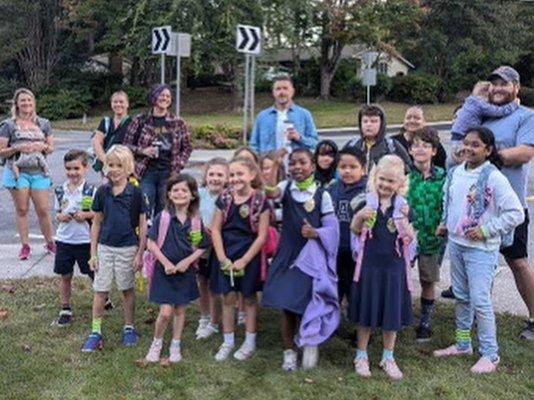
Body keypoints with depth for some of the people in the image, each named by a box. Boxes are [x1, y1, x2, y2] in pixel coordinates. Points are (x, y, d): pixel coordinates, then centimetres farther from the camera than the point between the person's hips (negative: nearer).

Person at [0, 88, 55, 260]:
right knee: (22, 209, 3)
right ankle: (25, 245, 12)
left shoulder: (43, 123, 11)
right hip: (17, 171, -1)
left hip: (39, 171, 2)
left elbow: (51, 148, 14)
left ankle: (50, 243, 16)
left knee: (43, 210, 1)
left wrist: (42, 146, -8)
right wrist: (18, 148, -15)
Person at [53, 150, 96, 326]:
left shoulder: (91, 191, -10)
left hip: (86, 240, -3)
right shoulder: (60, 191, 2)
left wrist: (86, 215, -21)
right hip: (64, 239, 3)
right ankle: (65, 309, 22)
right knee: (65, 276, 10)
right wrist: (60, 217, -9)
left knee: (95, 274, 9)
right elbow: (57, 213, 12)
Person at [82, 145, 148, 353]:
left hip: (128, 248, -2)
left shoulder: (135, 193, -7)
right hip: (105, 247, 2)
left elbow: (142, 226, -3)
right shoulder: (102, 192, 0)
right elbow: (96, 223, 6)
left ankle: (129, 328, 26)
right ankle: (95, 332, 14)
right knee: (100, 291, 5)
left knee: (127, 289, 11)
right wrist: (93, 253, 4)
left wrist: (140, 254, -5)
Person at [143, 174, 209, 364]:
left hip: (185, 271, 3)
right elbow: (151, 243, -8)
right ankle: (157, 343, 18)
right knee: (166, 312, -6)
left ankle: (175, 346, 29)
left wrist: (187, 261, -13)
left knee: (180, 310, 13)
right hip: (164, 270, -3)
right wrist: (166, 262, -15)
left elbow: (201, 248, 2)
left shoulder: (196, 221, -3)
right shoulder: (163, 217, -10)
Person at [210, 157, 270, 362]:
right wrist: (222, 258, -8)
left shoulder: (260, 201, -10)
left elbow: (261, 236, -10)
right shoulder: (225, 198, -1)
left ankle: (250, 342, 22)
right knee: (228, 298, 8)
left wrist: (243, 260, -13)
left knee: (249, 298, 9)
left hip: (249, 256, -3)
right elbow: (216, 229, 1)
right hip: (226, 256, 3)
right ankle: (228, 341, 21)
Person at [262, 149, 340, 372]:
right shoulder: (285, 188, 1)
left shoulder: (322, 194, -1)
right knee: (287, 307, 5)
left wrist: (316, 233, -22)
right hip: (287, 256, 1)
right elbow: (271, 193, -23)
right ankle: (289, 353, 20)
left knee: (309, 305, -3)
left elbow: (332, 227, -3)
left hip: (312, 259, -1)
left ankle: (311, 343, 23)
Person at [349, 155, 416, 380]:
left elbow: (410, 238, -3)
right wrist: (359, 217, -16)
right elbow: (355, 230, 4)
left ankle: (388, 358, 25)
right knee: (366, 311, 7)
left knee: (392, 312, 9)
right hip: (369, 264, -1)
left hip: (394, 265, 1)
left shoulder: (402, 206, 0)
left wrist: (404, 218, -20)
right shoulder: (366, 203, -1)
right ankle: (361, 356, 23)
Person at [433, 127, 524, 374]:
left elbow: (516, 213, -16)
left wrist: (486, 230, -17)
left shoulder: (494, 178, -16)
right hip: (456, 243, 7)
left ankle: (490, 354, 9)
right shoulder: (455, 173, 3)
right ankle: (462, 344, 32)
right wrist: (445, 224, 7)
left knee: (480, 301, -5)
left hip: (481, 248, -7)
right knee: (461, 297, 17)